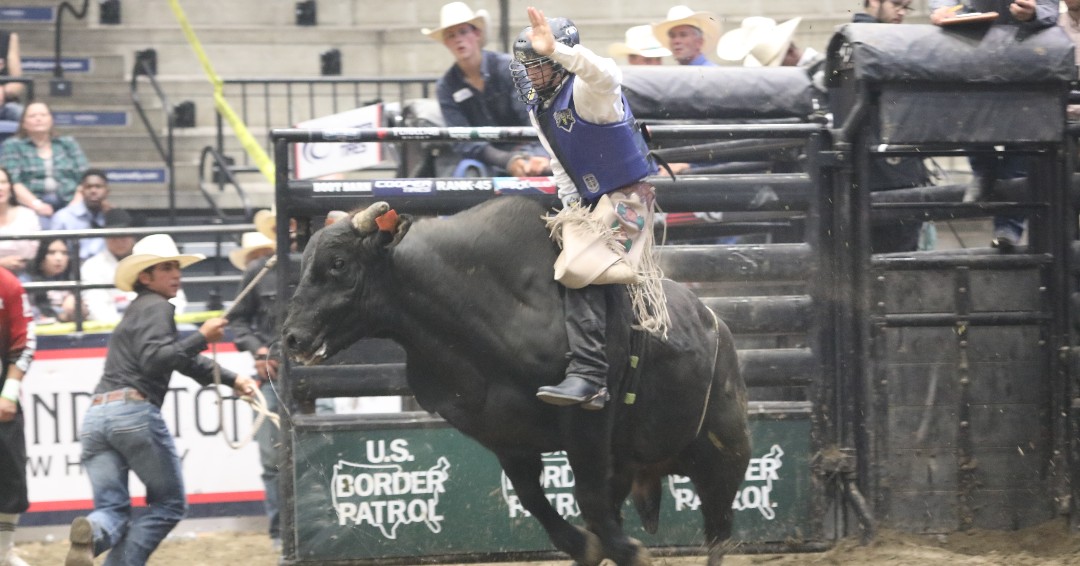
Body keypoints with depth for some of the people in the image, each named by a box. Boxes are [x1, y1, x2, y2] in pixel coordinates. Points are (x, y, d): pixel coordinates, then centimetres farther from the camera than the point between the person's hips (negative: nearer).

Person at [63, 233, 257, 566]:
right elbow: (154, 360, -15)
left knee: (111, 510, 4)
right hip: (134, 411, -8)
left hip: (96, 416, 8)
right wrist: (201, 337, -12)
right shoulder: (155, 308, 0)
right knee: (169, 504, 6)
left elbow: (186, 362, 36)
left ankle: (93, 533, -31)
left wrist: (232, 380, 31)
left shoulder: (140, 311, 30)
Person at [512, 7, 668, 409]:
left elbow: (605, 75, -45)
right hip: (589, 204, 10)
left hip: (626, 198, -10)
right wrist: (570, 203, 7)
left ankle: (586, 375, -27)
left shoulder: (585, 92, -18)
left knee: (582, 268, -24)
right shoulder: (538, 107, 9)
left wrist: (555, 49, -57)